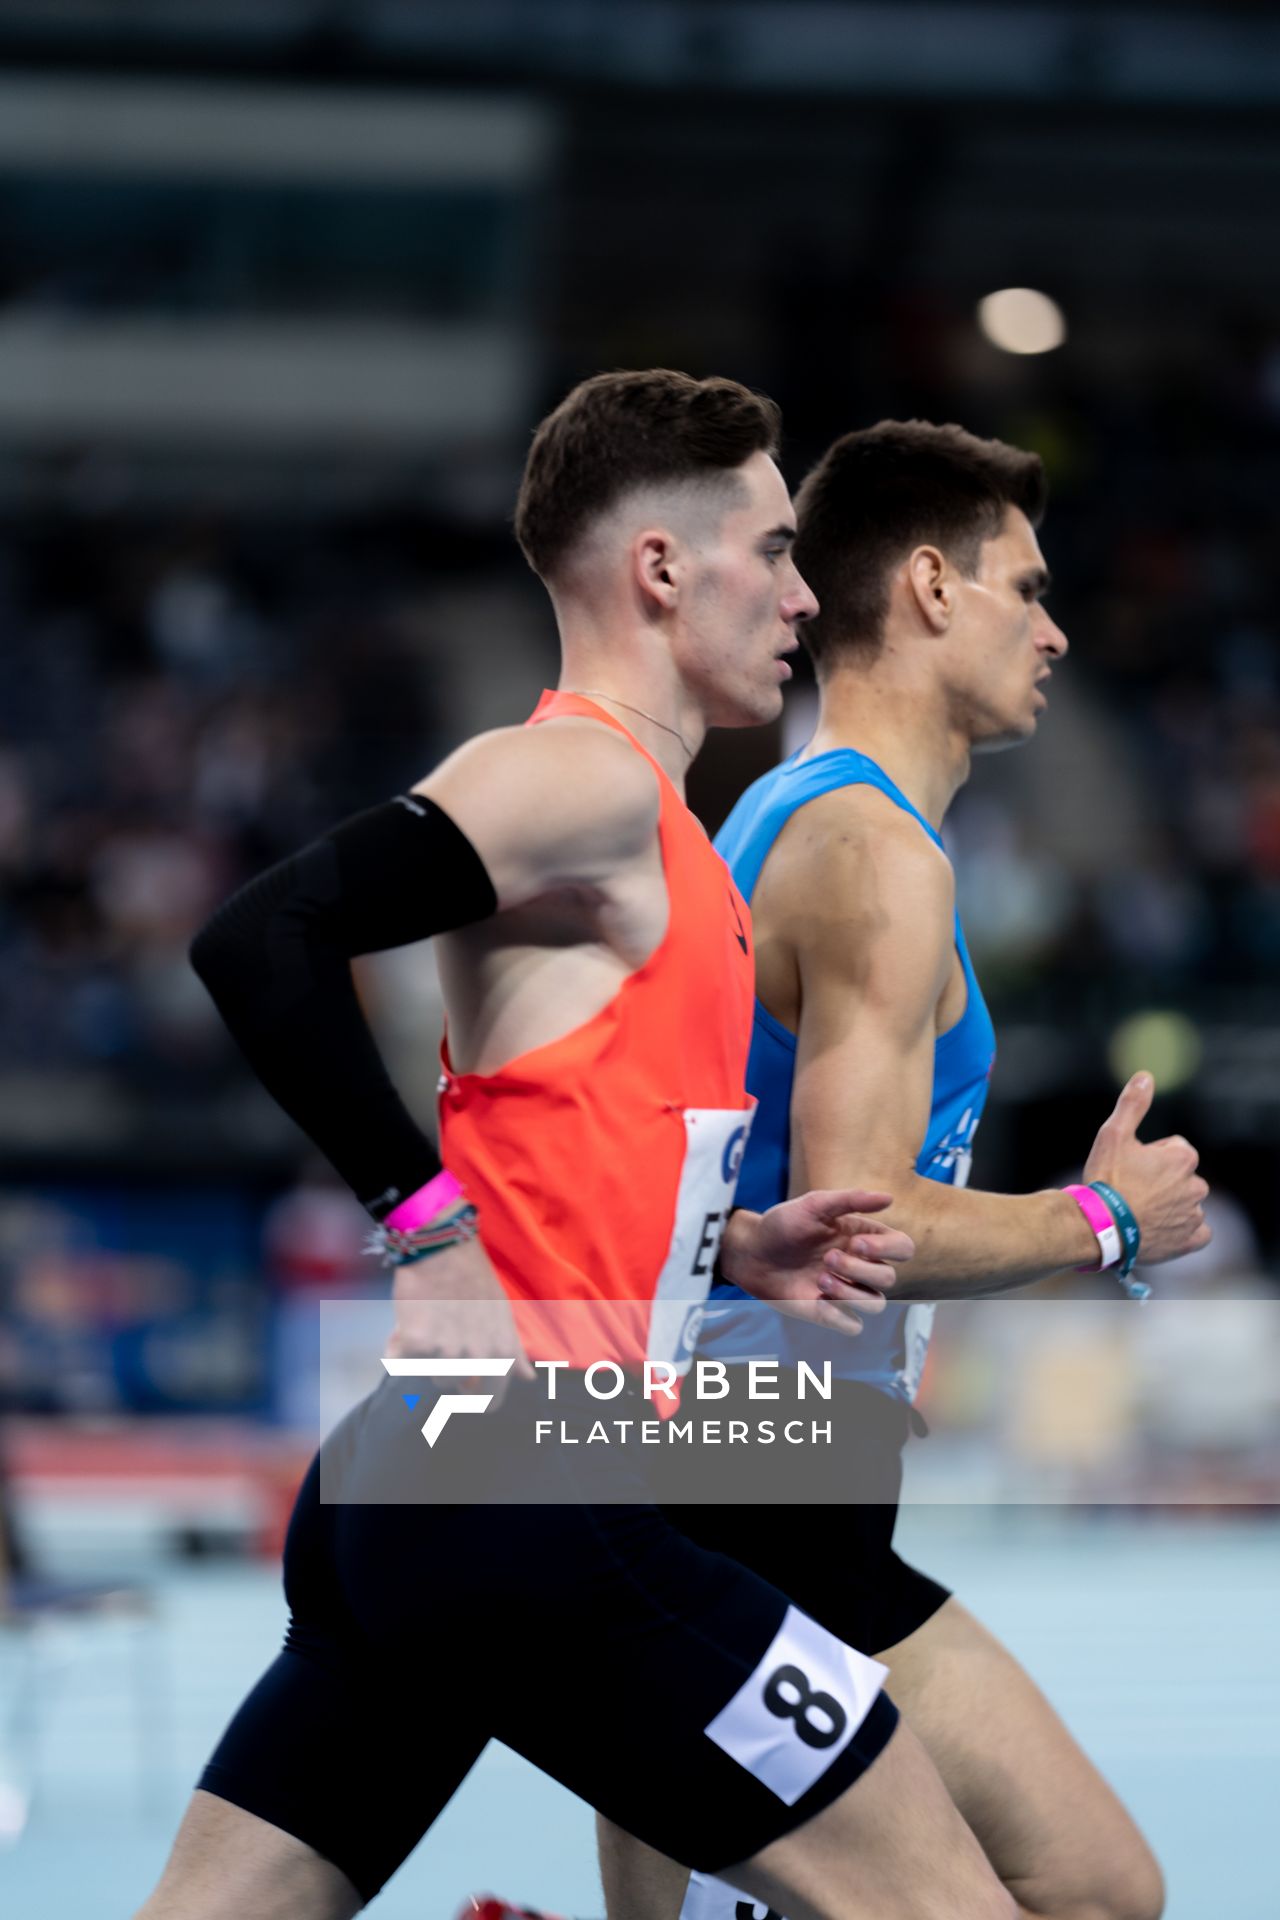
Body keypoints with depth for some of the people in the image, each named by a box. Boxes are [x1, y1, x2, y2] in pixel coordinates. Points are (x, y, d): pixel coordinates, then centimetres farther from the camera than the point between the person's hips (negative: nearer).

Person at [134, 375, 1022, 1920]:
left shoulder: (640, 822, 21)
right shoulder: (586, 777, -9)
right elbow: (263, 941, -23)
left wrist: (736, 1247, 13)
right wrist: (431, 1227, -19)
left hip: (409, 1499, 10)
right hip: (513, 1493, -10)